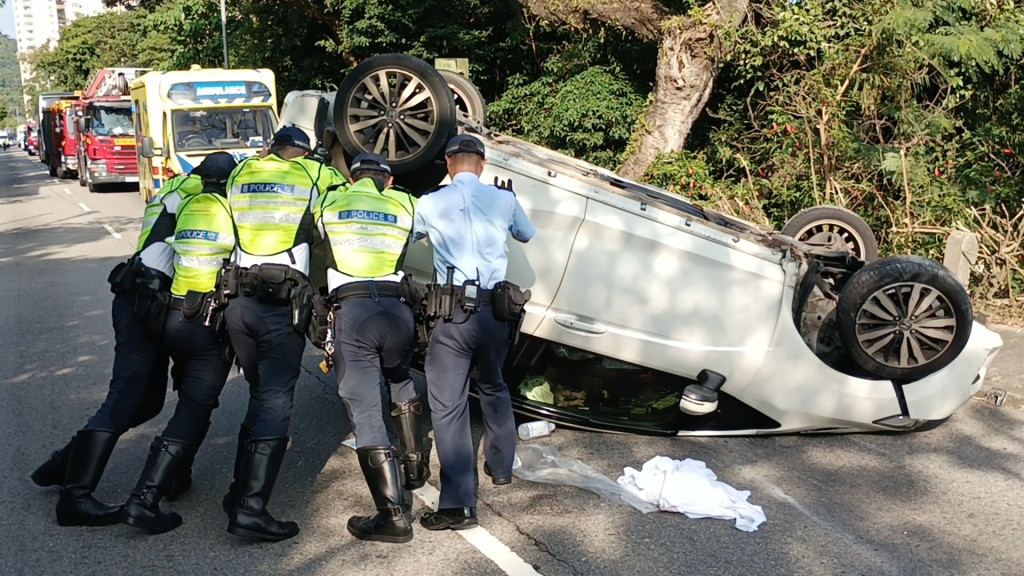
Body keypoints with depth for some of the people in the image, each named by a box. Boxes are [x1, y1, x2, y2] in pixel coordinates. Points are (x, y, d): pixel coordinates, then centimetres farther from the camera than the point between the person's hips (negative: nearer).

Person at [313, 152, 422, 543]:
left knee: (366, 414, -3)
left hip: (352, 310, -2)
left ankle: (393, 515, -7)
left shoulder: (331, 202, 16)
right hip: (398, 309, 2)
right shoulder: (406, 204, 17)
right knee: (402, 386, 31)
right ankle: (414, 467, 39)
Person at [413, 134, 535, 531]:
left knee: (448, 405, -3)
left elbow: (405, 237, 18)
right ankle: (500, 467, 40)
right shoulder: (503, 200, 4)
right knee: (494, 388, 25)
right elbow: (527, 235, 24)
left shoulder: (430, 204, -1)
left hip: (453, 312, -3)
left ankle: (458, 505, -7)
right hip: (495, 308, 4)